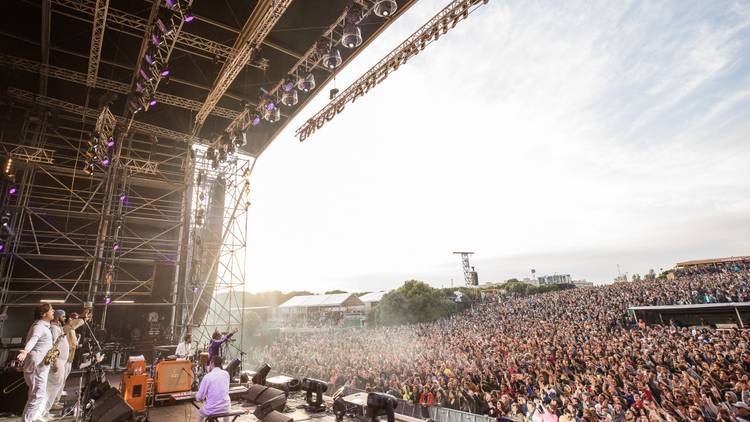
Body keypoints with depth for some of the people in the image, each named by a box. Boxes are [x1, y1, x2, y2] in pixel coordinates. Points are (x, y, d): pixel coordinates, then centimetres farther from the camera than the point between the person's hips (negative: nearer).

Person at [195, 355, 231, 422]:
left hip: (212, 410, -3)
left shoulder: (207, 376, -13)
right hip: (225, 408, 3)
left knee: (199, 413, 28)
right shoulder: (226, 374, -1)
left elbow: (199, 398, -6)